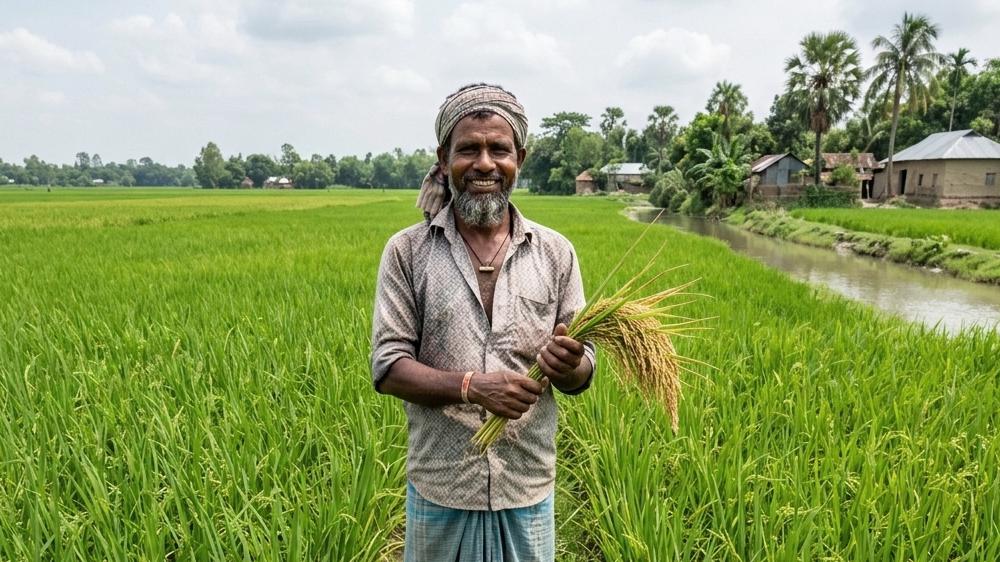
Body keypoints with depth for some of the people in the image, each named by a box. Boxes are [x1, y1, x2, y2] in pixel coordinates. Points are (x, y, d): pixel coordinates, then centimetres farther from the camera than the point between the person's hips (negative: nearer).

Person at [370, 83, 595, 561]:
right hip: (440, 488, -1)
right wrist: (472, 385, -22)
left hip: (527, 488, 1)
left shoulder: (556, 253, -2)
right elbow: (387, 368, -7)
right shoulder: (407, 251, -5)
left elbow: (582, 373, 2)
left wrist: (569, 366, -21)